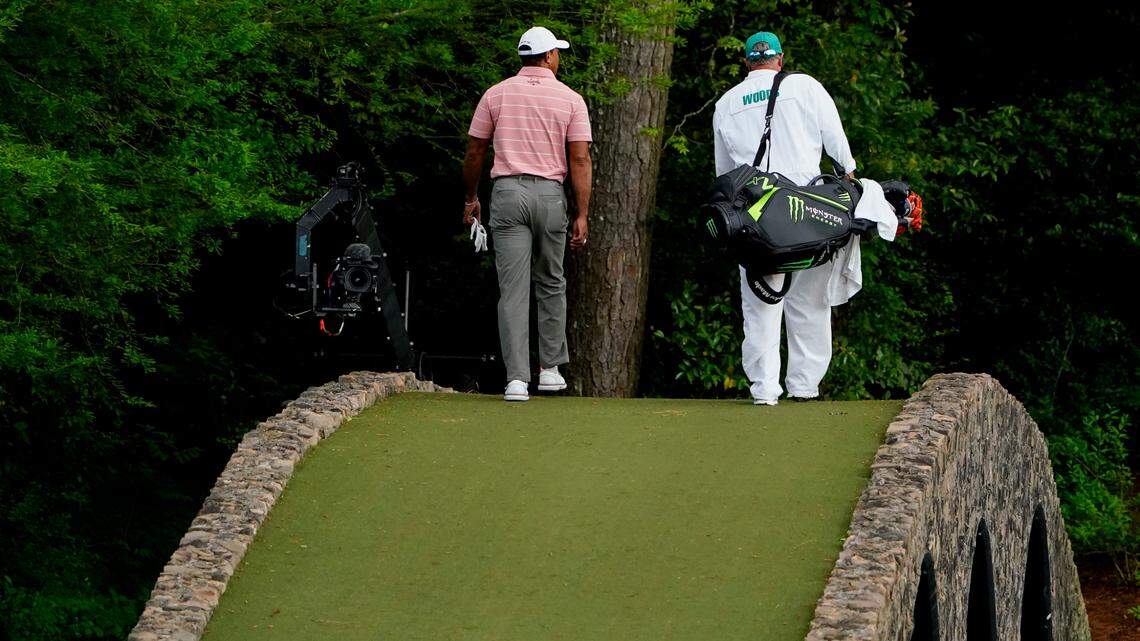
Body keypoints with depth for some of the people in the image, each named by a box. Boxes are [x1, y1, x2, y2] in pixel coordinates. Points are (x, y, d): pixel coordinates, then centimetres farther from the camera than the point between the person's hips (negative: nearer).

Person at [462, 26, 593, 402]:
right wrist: (582, 215, -4)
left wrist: (470, 198, 21)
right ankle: (550, 368, 20)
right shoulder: (570, 100, 2)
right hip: (551, 194, 0)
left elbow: (474, 152, 8)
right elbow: (580, 160, -5)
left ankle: (517, 378, -10)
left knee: (513, 289, -3)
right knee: (551, 285, 17)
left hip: (507, 192, 0)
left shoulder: (496, 95, 5)